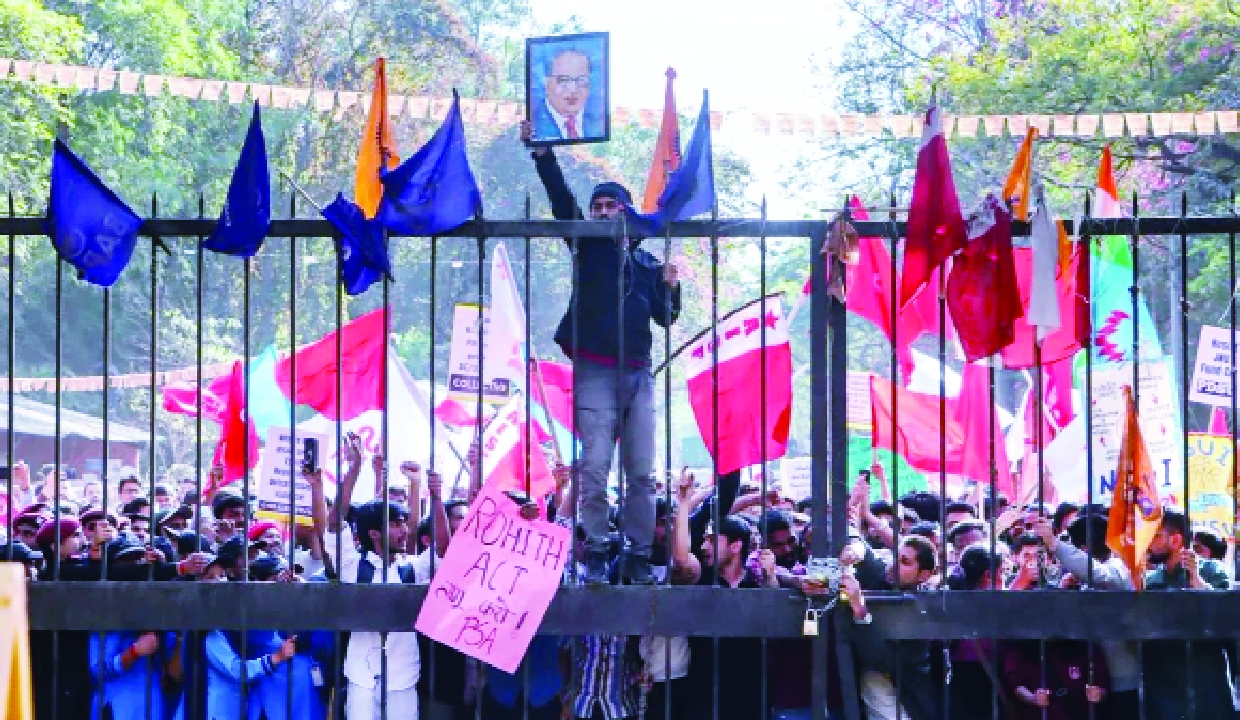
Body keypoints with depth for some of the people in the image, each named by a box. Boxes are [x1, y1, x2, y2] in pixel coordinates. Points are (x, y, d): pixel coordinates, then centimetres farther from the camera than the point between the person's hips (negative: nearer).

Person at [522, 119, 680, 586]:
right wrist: (542, 153, -20)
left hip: (638, 375, 4)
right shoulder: (588, 245, 7)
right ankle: (595, 556, -3)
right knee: (594, 469, -11)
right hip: (595, 372, -3)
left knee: (642, 473, 2)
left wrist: (670, 287, 2)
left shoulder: (646, 262, 17)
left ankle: (638, 557, 9)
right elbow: (562, 200, -7)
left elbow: (665, 318, 21)